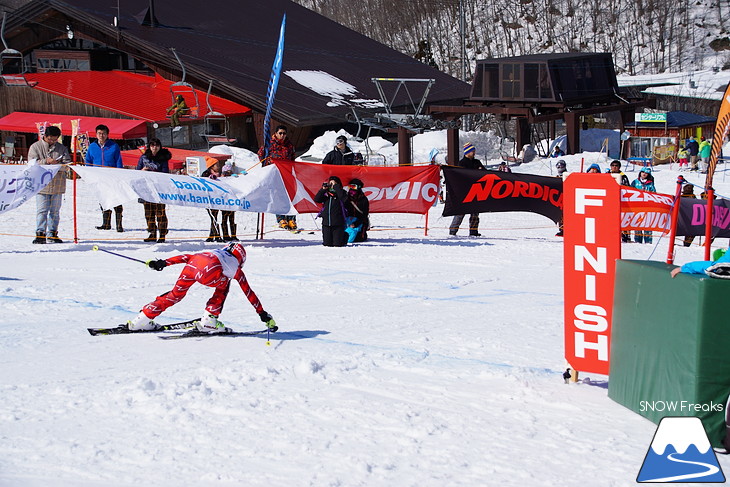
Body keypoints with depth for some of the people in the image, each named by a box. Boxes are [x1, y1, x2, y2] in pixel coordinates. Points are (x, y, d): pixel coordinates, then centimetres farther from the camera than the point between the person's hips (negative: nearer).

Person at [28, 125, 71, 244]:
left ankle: (52, 234, 13)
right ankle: (40, 234, -4)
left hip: (58, 185, 3)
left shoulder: (62, 148, 10)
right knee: (42, 210, -6)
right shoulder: (35, 147, 4)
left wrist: (58, 164, -18)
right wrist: (46, 161, -19)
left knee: (55, 211, 6)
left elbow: (67, 165, 2)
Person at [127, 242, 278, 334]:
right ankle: (208, 320, 14)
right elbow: (249, 293, 35)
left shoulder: (214, 253, 43)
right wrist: (263, 314, 41)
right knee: (222, 288, 27)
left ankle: (141, 320, 20)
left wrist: (164, 262, 25)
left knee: (175, 294, 21)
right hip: (210, 271, -4)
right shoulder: (236, 269, 34)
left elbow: (186, 257, 30)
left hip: (191, 266, 4)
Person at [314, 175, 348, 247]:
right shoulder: (326, 193, 8)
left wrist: (335, 186, -20)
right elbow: (316, 199, -3)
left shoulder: (340, 193, -2)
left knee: (337, 245, 3)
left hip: (338, 224, -3)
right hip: (326, 222, 4)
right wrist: (323, 189, -11)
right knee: (327, 244, 7)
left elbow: (343, 197, -26)